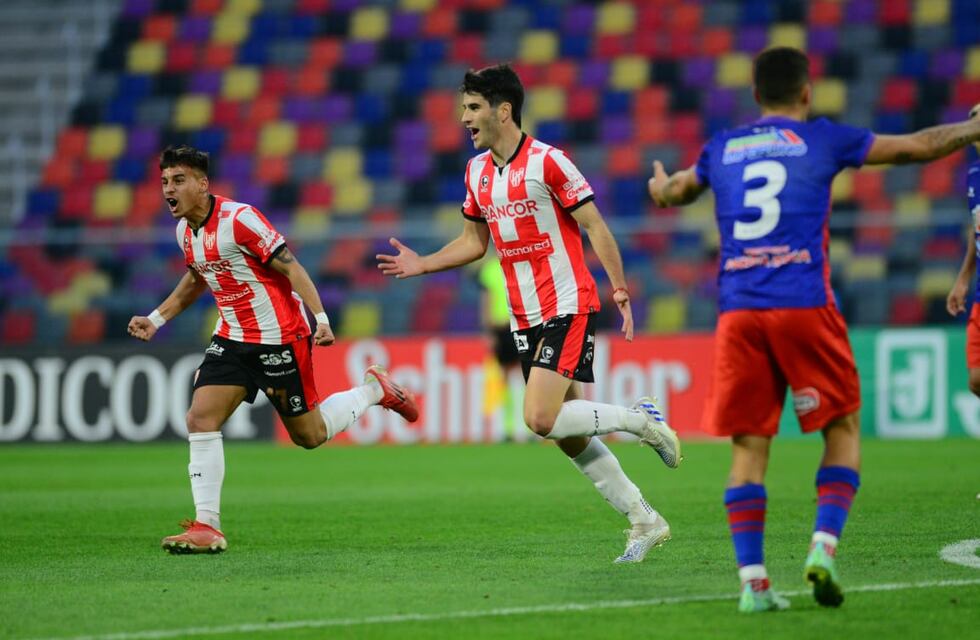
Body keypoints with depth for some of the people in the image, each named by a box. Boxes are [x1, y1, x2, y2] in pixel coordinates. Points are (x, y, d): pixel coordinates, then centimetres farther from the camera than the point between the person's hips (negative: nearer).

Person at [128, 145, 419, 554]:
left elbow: (290, 267, -19)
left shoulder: (238, 219, -20)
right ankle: (207, 527, -8)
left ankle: (374, 390, 29)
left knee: (309, 436, 4)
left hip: (280, 338, -7)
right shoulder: (184, 231, 5)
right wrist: (155, 320, 19)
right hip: (232, 338, 7)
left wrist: (320, 318, -27)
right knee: (200, 419, -10)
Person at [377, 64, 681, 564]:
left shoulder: (546, 162, -13)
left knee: (542, 418, -21)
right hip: (526, 318, 7)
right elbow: (474, 241, 20)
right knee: (568, 438, 5)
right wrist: (421, 265, 9)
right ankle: (645, 522, 15)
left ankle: (639, 420, 0)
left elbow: (594, 226, -10)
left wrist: (620, 289, -16)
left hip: (569, 307, -7)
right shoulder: (476, 171, 9)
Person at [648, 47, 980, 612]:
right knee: (843, 428, 11)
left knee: (749, 447, 5)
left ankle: (752, 581, -2)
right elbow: (921, 146, 14)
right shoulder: (822, 139, 6)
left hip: (738, 310, 3)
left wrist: (659, 182, 60)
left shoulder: (722, 149, 16)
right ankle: (824, 545, -7)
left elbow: (671, 192, 36)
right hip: (805, 305, -3)